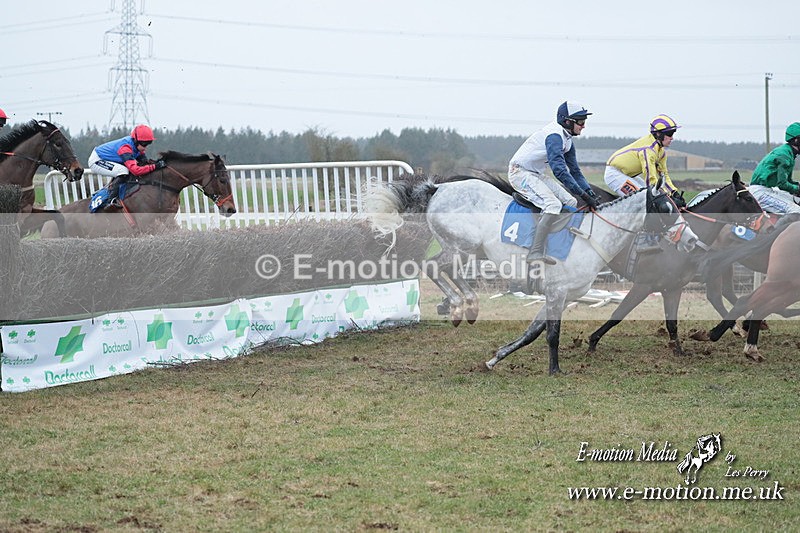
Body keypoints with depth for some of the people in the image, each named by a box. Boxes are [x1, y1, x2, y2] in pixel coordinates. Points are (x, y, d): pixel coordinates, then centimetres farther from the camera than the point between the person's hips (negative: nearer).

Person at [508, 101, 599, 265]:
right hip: (520, 172, -10)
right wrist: (583, 194, -33)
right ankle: (536, 253, -29)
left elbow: (574, 171, 15)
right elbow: (559, 170, -33)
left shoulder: (567, 139, 10)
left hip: (536, 174, 10)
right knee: (553, 205, -26)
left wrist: (589, 192, 0)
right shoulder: (554, 135, -23)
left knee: (570, 202, 2)